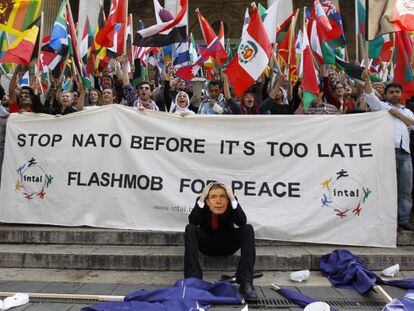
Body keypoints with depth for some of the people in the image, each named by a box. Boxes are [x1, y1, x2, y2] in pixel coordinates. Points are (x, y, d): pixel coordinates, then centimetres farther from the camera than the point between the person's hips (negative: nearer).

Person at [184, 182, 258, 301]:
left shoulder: (230, 203, -17)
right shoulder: (202, 203, -18)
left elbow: (242, 222, -31)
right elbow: (193, 222, -32)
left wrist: (233, 200, -40)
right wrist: (201, 200, -40)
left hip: (227, 244, 1)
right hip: (206, 243, 0)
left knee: (248, 229, -26)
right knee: (190, 229, -29)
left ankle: (246, 282, -29)